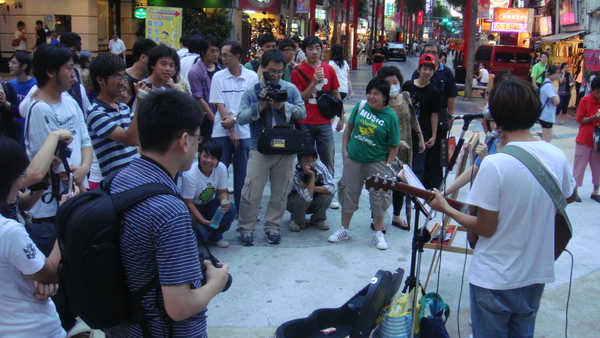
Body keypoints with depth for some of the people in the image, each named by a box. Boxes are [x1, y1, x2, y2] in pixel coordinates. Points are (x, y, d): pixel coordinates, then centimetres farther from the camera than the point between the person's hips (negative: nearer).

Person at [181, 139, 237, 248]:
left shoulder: (221, 168, -15)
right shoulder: (190, 174, -29)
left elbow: (222, 191, -4)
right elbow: (188, 203, -22)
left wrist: (225, 201, -29)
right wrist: (204, 221, -30)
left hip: (209, 204, 5)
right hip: (192, 208, -5)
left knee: (231, 210, -24)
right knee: (202, 231, -30)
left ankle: (215, 237, 1)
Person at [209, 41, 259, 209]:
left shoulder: (252, 77, 2)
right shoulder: (218, 77, 2)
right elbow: (220, 105, -2)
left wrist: (234, 119, -13)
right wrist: (231, 131, -8)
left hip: (244, 131, 0)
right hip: (222, 131, 0)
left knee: (242, 173, 6)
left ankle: (242, 208, 17)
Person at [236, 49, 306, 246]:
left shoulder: (291, 89, 4)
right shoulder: (251, 92, 1)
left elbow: (302, 113, -3)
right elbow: (241, 118, -6)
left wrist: (283, 106, -17)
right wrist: (260, 106, -18)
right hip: (259, 149, -2)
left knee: (280, 191, 11)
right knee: (252, 190, -4)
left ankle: (272, 226, 25)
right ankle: (246, 228, 11)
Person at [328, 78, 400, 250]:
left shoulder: (390, 116, -11)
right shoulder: (361, 106, -4)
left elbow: (394, 145, -7)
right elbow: (349, 127, 8)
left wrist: (387, 165, -11)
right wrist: (344, 149, 2)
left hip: (377, 163, -3)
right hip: (354, 159, 3)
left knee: (379, 197, 4)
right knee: (348, 194, 13)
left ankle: (378, 234, 21)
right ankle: (345, 229, 30)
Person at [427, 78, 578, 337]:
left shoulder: (495, 164, -25)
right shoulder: (557, 157, -7)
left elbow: (486, 228, -19)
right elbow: (570, 197, 13)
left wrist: (446, 209, -6)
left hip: (495, 280, -5)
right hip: (536, 276, 5)